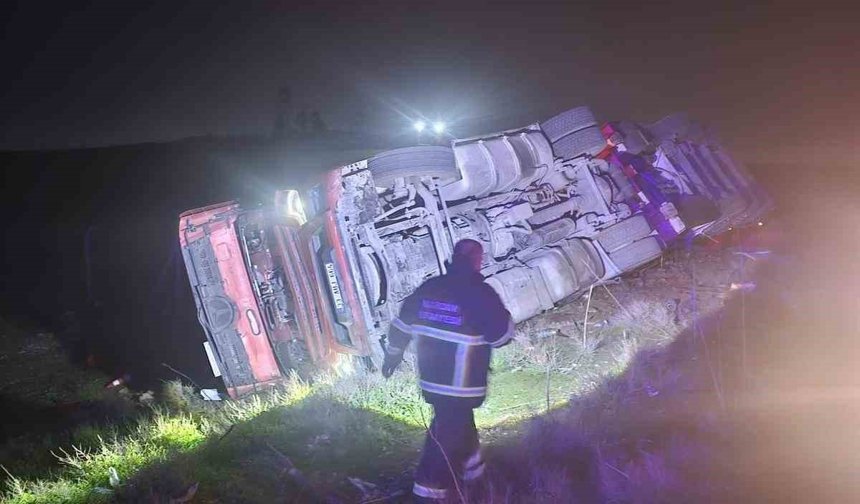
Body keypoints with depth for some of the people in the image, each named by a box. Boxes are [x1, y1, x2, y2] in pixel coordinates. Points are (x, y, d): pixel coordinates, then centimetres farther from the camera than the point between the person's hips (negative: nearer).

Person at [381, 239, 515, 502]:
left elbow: (401, 324, 10)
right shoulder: (481, 293, -16)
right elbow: (502, 335, -13)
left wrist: (393, 353, 24)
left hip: (431, 379, 7)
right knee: (448, 433, 4)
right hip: (461, 384, -7)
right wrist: (502, 314, 7)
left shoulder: (427, 288, 3)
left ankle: (471, 470, 42)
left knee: (459, 422, 25)